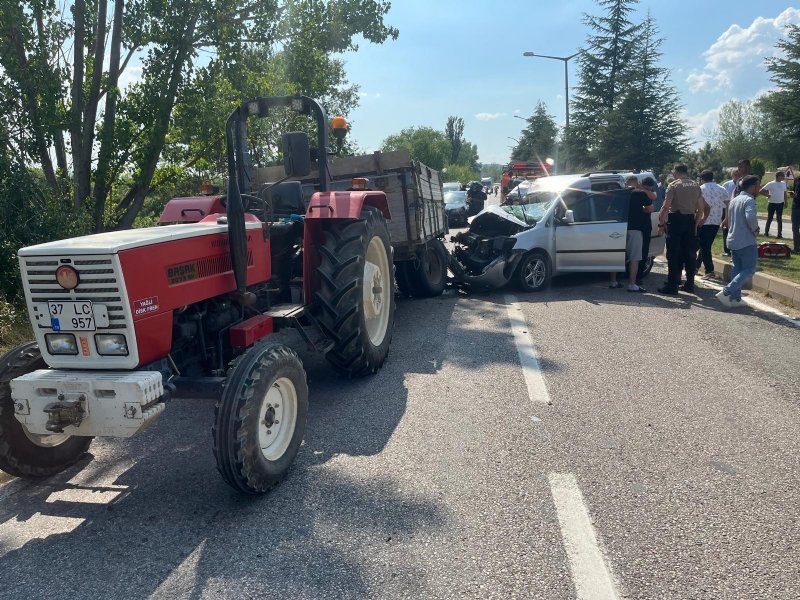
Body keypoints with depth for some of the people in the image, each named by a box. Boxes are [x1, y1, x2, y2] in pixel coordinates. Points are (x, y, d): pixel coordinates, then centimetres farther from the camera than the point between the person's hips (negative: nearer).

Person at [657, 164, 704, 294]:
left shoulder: (674, 185, -7)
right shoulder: (696, 186, 10)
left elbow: (666, 207, -14)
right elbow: (700, 209, 10)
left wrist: (661, 223, -7)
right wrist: (695, 224, 18)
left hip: (675, 220, -5)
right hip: (690, 220, 5)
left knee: (674, 254, -3)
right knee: (690, 253, 12)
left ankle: (672, 285, -4)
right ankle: (690, 284, 18)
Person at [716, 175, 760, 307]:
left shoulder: (734, 200, 15)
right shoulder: (749, 200, -13)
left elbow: (729, 220, 20)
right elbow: (751, 217, -29)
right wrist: (755, 230, -12)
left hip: (732, 240, 9)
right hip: (746, 242, -9)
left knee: (738, 269, 13)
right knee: (749, 269, -6)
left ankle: (735, 298, 13)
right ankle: (726, 292, -17)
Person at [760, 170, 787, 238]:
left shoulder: (783, 183, 7)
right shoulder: (771, 184, -8)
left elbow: (785, 193, 16)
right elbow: (760, 191, -10)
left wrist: (785, 202, 12)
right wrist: (768, 195, -9)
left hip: (780, 204, 3)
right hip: (772, 203, -3)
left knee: (779, 219, 5)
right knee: (769, 218, 7)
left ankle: (780, 234, 8)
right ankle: (766, 232, 19)